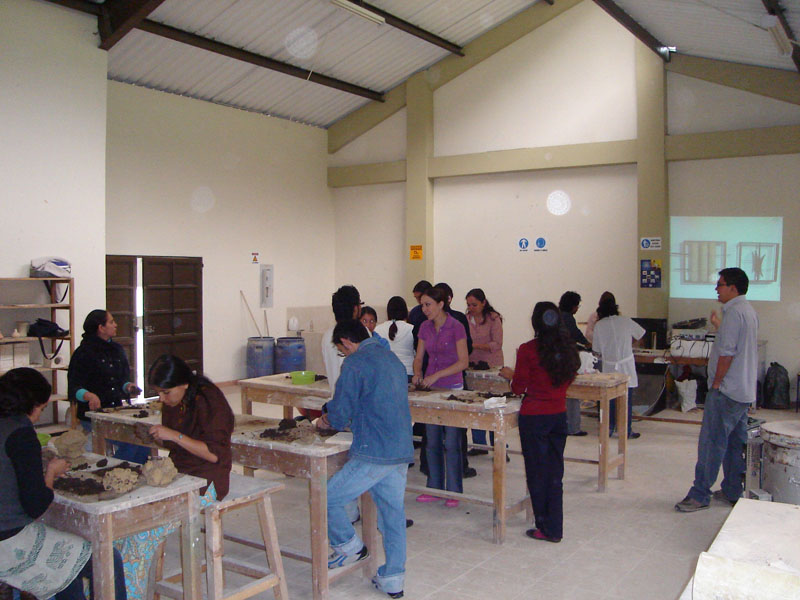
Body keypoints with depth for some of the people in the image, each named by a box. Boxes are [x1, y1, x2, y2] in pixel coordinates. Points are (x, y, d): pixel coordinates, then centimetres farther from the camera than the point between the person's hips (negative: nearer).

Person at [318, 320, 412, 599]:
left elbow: (340, 415, -11)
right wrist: (339, 418, 26)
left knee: (327, 499, 7)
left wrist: (328, 421, 12)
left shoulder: (355, 363, -10)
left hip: (374, 454, -9)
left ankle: (350, 547, 23)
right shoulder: (392, 359, 17)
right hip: (402, 451, 9)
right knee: (393, 513, 15)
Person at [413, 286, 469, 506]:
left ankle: (454, 492, 10)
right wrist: (418, 373, -10)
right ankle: (434, 488, 21)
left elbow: (463, 362, -14)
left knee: (451, 443, -1)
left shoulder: (456, 327, -11)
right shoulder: (425, 327, 6)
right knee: (432, 442, 10)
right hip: (430, 389, 6)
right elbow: (419, 357, 11)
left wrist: (437, 375, -21)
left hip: (452, 388, -6)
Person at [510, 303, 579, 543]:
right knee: (555, 472, 13)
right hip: (559, 414, 5)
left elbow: (519, 388, -9)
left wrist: (510, 375, 10)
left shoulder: (528, 350, -15)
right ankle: (555, 529, 20)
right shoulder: (568, 349, 0)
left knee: (537, 472, 8)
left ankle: (545, 528, 17)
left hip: (534, 417, -5)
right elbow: (568, 380, 12)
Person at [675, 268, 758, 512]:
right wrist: (718, 325, 22)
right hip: (745, 391, 10)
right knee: (736, 443, 14)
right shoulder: (749, 310, 15)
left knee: (711, 442, -6)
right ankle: (733, 492, 21)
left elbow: (727, 352, -20)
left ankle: (700, 495, -2)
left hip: (727, 391, -10)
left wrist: (717, 382, -14)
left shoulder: (734, 311, -16)